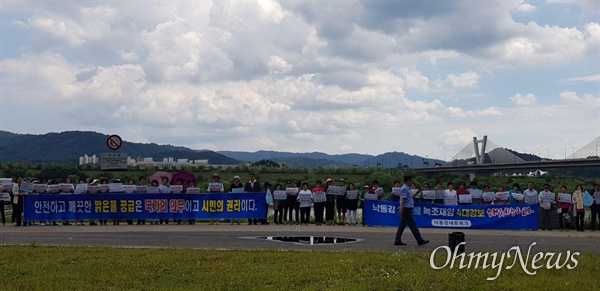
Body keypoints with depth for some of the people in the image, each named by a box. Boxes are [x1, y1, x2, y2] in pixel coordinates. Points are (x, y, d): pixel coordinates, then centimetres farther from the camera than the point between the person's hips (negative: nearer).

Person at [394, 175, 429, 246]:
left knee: (402, 225, 9)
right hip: (406, 209, -10)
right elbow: (402, 199, -21)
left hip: (407, 209, 10)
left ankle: (397, 240, 9)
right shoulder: (404, 189, -13)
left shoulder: (407, 188, 18)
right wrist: (401, 209, -26)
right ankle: (419, 240, -3)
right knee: (412, 225, -6)